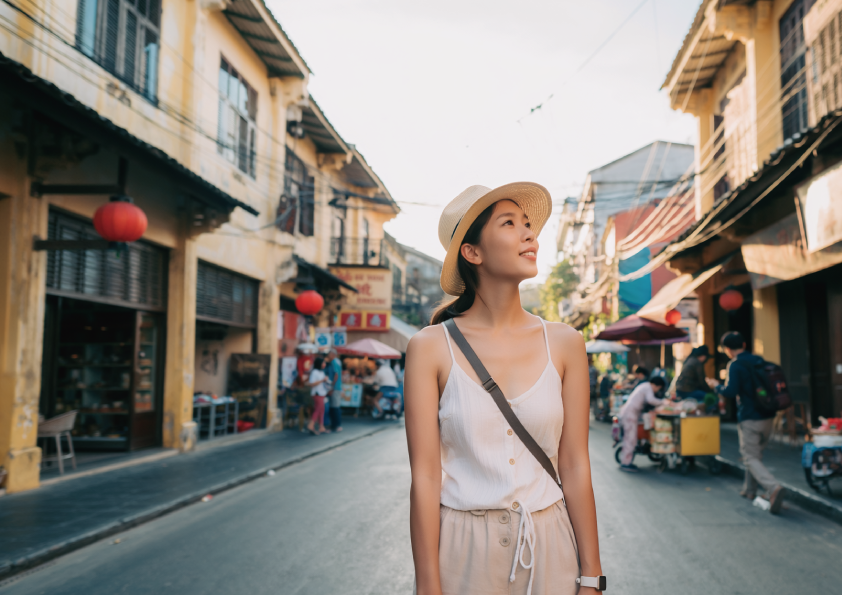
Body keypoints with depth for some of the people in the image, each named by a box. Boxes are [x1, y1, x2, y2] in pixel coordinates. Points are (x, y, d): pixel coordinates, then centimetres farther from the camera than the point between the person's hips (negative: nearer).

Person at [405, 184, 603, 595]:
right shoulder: (430, 348, -7)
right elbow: (425, 477, -8)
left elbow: (575, 468, 0)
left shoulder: (564, 344, -1)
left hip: (547, 547, 2)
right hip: (460, 550, -2)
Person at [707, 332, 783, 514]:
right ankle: (749, 489, 30)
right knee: (756, 454, 21)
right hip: (767, 417, 7)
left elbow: (731, 392, -20)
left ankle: (773, 487, -25)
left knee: (751, 458, -4)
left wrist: (716, 386, -3)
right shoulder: (759, 361, 10)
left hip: (749, 419, -7)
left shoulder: (735, 365, -12)